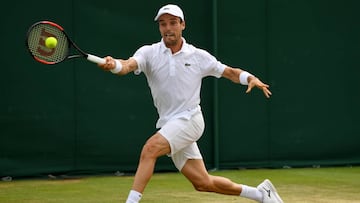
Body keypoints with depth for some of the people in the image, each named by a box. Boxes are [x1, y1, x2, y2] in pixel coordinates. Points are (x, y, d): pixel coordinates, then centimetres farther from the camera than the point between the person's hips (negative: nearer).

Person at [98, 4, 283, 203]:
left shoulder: (198, 56, 0)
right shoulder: (149, 53, -1)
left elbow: (230, 72, 10)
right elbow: (129, 65, -21)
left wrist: (251, 78, -10)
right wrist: (114, 65, -45)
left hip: (189, 120, -3)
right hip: (169, 125, 3)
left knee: (150, 148, -27)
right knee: (203, 183, 7)